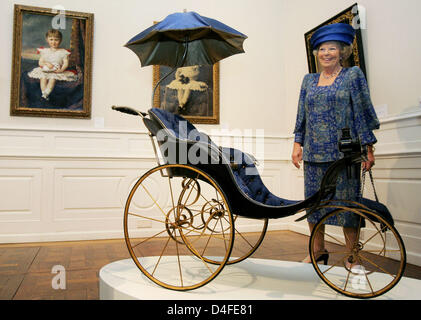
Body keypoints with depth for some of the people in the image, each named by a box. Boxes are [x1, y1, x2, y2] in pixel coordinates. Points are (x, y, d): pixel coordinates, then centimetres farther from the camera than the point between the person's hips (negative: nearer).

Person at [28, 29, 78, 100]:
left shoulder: (63, 52, 6)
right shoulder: (44, 51, 13)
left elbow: (66, 63, -1)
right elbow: (40, 62, 9)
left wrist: (62, 69, -21)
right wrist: (46, 63, -13)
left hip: (57, 71, -3)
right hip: (45, 70, 3)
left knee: (53, 78, -34)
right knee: (42, 77, -30)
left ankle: (46, 93, -45)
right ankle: (43, 92, -39)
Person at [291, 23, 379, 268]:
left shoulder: (353, 75, 4)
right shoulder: (309, 80, 15)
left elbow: (362, 113, 0)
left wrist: (369, 149, -4)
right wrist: (298, 143, 8)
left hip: (343, 153, -4)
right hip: (313, 153, 4)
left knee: (346, 202, -2)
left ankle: (352, 257, 11)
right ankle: (318, 250, 22)